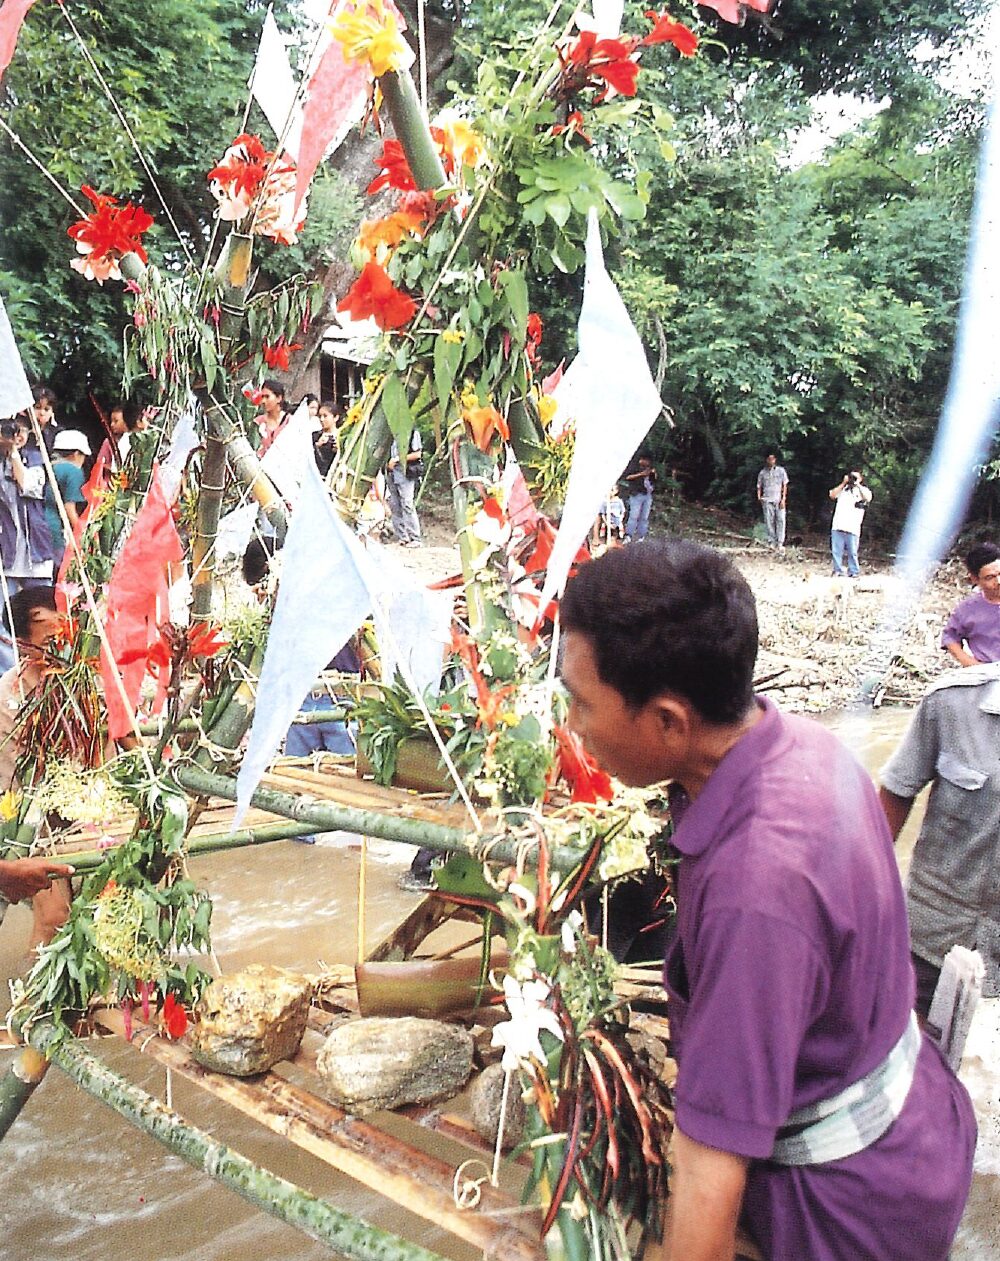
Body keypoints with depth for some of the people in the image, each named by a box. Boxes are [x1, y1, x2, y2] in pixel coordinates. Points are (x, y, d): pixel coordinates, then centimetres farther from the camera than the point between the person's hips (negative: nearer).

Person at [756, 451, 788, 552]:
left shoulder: (781, 470, 8)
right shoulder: (762, 472, 11)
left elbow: (785, 485, 7)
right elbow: (759, 486, 14)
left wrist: (783, 499, -3)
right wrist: (759, 497, -4)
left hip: (779, 500, -1)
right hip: (767, 500, 1)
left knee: (780, 520, -9)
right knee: (769, 521, -2)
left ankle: (780, 543, -10)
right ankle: (771, 542, 6)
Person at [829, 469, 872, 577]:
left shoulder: (863, 490, 12)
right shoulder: (843, 488, 20)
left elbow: (868, 498, -8)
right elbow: (832, 495, 5)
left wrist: (858, 484, -5)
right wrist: (843, 483, 2)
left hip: (852, 528, -2)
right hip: (838, 526, 2)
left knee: (852, 552, -3)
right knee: (836, 551, 0)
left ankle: (853, 573, 4)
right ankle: (838, 571, 7)